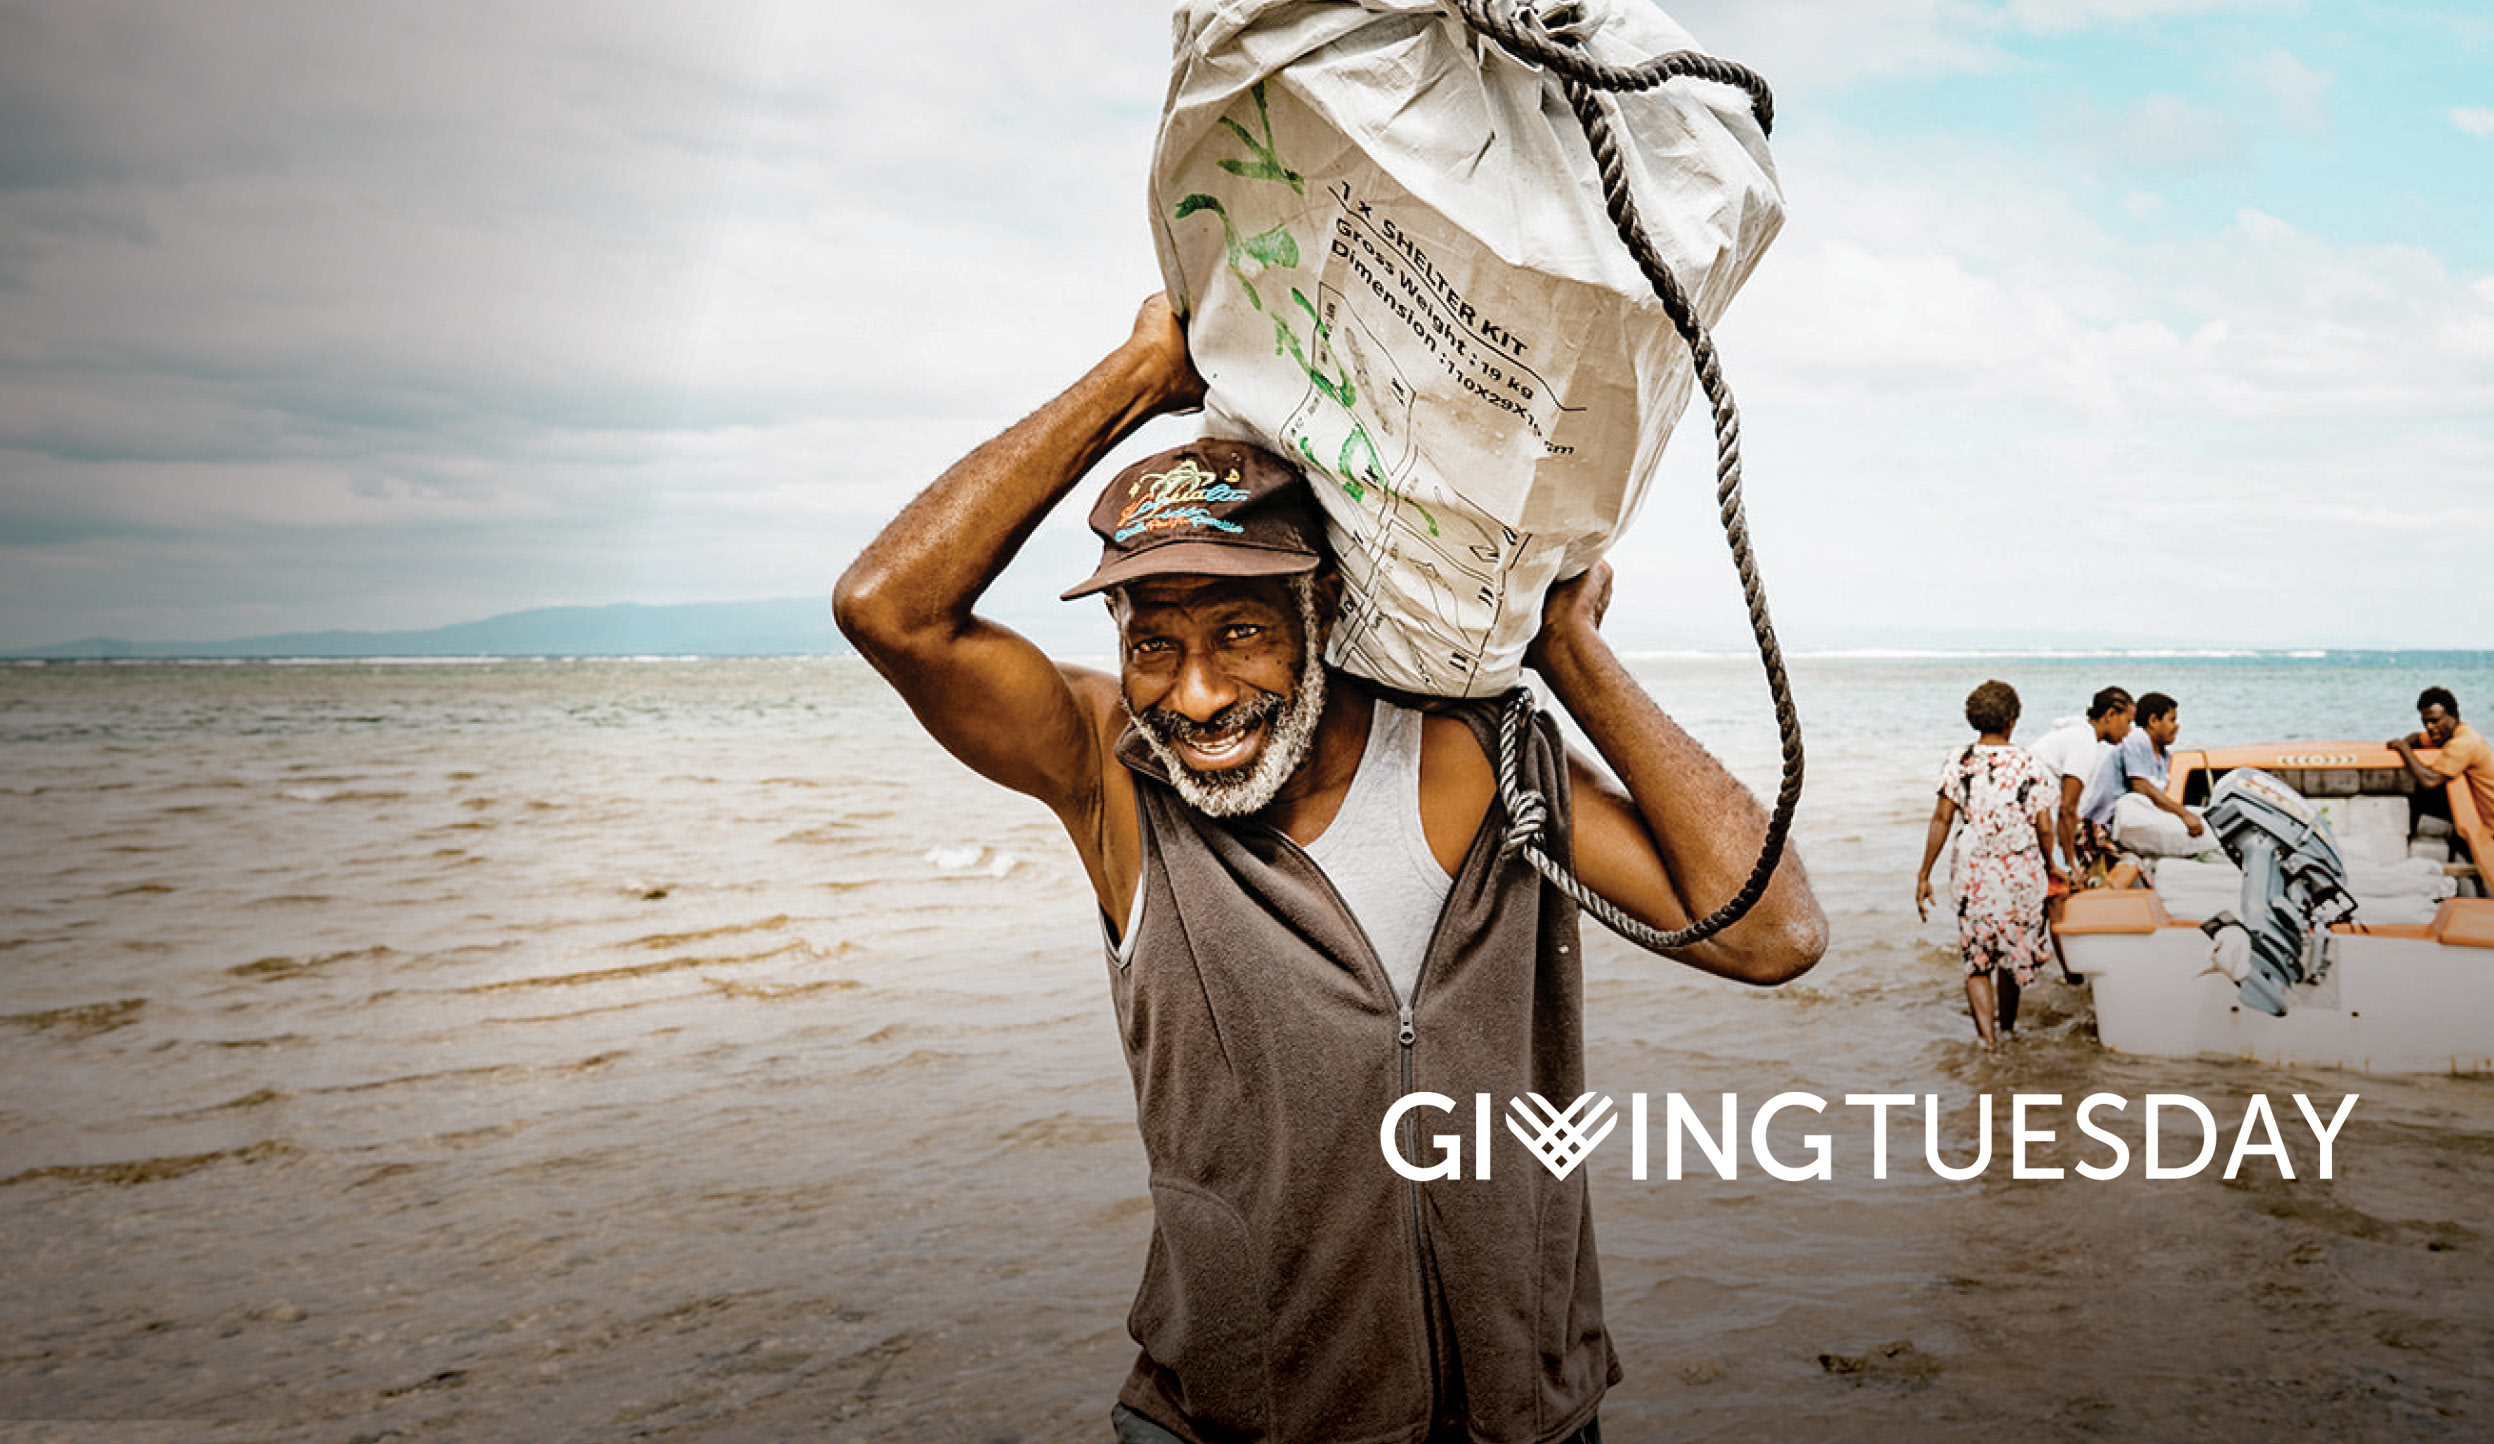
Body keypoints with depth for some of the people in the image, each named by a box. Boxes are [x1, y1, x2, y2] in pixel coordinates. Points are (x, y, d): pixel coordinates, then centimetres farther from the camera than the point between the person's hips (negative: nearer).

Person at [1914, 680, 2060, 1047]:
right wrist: (2049, 866, 15)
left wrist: (1924, 875, -3)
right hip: (2021, 872, 0)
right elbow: (2044, 828, -5)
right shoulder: (2029, 764, -5)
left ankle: (1986, 1031, -5)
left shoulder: (1957, 761, -4)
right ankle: (2007, 1022, 37)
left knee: (1977, 955, 9)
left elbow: (1941, 818, -7)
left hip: (1972, 872, 0)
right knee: (2014, 949, 20)